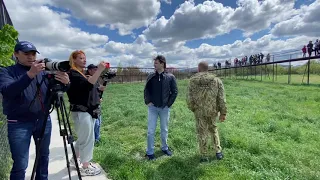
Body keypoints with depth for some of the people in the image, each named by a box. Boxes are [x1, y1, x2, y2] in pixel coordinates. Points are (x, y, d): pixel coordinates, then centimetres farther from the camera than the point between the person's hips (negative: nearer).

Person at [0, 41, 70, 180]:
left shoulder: (43, 72, 9)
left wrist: (65, 83, -24)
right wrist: (30, 74, -34)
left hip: (44, 120, 4)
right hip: (19, 123, -3)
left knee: (44, 156, 14)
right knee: (20, 164, 0)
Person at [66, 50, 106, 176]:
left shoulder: (84, 73, 15)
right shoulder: (72, 74, -11)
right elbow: (87, 85, -28)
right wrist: (99, 70, -32)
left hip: (90, 110, 9)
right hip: (81, 111, -9)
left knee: (83, 138, 19)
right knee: (88, 139, -1)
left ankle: (76, 159, 38)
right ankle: (85, 167, 15)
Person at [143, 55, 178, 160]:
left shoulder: (170, 77, -3)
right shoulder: (151, 77, 2)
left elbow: (174, 92, 0)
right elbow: (146, 90, 9)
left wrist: (168, 104, -5)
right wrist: (147, 101, -3)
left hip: (165, 108, -1)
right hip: (152, 107, 1)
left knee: (164, 130, 14)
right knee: (151, 131, 4)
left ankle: (165, 147, 35)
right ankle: (150, 152, 17)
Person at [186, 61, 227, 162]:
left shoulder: (193, 80, -6)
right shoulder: (216, 79, -2)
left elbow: (189, 97, -7)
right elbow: (222, 98, -5)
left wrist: (192, 108, 10)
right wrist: (223, 113, 0)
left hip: (199, 111, -2)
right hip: (213, 110, 2)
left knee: (202, 133, 10)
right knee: (213, 129, 24)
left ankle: (204, 156, 21)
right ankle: (218, 151, 26)